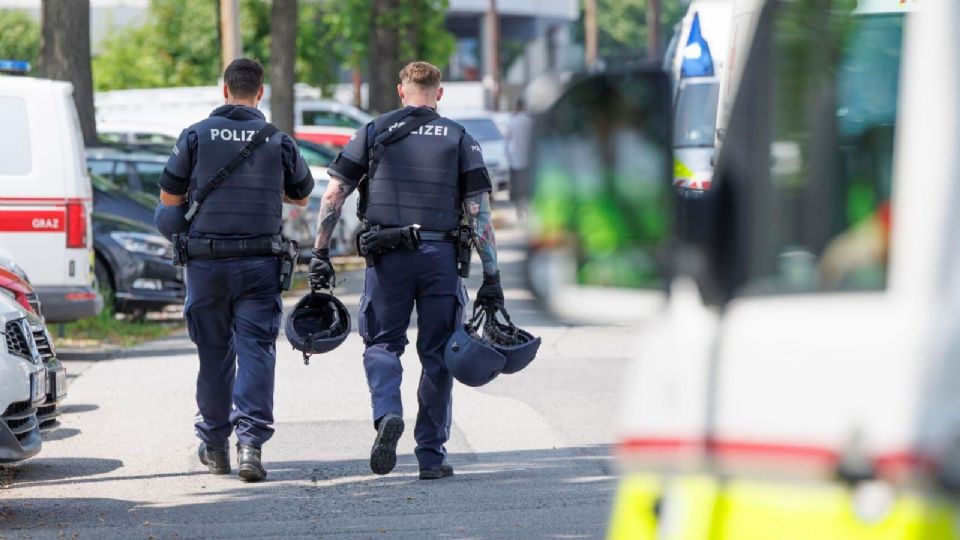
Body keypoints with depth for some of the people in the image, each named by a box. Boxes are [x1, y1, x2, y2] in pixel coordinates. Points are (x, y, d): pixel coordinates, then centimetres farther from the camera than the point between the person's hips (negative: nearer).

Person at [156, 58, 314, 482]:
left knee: (213, 352, 11)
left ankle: (214, 446, 21)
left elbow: (168, 199, 4)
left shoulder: (196, 136, -1)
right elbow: (301, 196, 16)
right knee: (256, 351, -2)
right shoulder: (278, 140, 2)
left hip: (206, 260, 0)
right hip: (259, 262, 0)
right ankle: (250, 440, -16)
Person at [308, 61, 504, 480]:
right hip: (441, 256, 0)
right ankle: (431, 455, 9)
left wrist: (320, 252, 6)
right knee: (437, 355, 9)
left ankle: (387, 414, -16)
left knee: (381, 343, 13)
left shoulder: (374, 132, 8)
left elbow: (333, 194, 2)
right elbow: (479, 211, 0)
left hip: (386, 256, 0)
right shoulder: (459, 139, 7)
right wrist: (491, 277, 1)